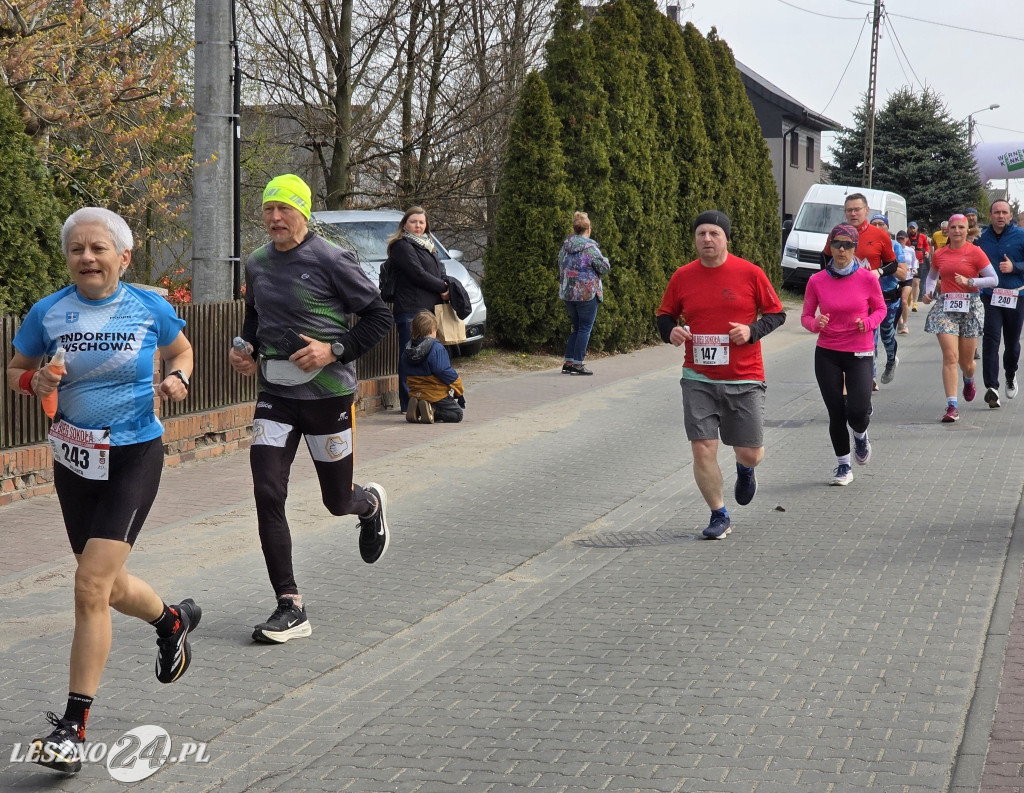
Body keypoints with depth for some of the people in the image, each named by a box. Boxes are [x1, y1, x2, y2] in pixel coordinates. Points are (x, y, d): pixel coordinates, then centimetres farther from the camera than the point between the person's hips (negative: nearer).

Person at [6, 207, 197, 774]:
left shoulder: (150, 308, -5)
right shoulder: (48, 313, -3)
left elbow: (181, 350, 14)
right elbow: (15, 371, 9)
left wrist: (176, 378, -7)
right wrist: (35, 382, -13)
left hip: (135, 457, -4)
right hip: (74, 460, 4)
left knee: (91, 586, -14)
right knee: (109, 585, 16)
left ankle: (73, 726, -7)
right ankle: (172, 620, 51)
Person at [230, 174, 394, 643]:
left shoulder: (331, 261, -10)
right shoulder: (256, 264, 7)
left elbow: (379, 316, -6)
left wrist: (334, 350, -18)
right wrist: (247, 353, 5)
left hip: (327, 393, -4)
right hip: (274, 394, 4)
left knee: (337, 501, 7)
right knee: (267, 494, -10)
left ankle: (371, 504, 48)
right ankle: (290, 608, -3)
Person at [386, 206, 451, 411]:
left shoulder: (428, 246, 24)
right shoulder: (402, 246, -3)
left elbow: (441, 272, 18)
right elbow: (418, 274, -12)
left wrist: (446, 291, -3)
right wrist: (443, 287, -5)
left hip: (430, 309, 8)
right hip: (410, 310, -8)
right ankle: (408, 403, -7)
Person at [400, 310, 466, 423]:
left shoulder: (407, 349, 4)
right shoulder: (437, 349, -16)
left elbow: (403, 371, 13)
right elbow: (444, 371, -18)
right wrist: (459, 388, -5)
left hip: (415, 394, 6)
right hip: (436, 395, -6)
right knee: (457, 414, 8)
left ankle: (416, 409, -4)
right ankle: (433, 411, -18)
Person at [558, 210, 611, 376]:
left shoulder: (565, 246, 7)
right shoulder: (590, 248, -13)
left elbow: (561, 266, 14)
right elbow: (604, 267, -7)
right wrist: (604, 259, 13)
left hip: (567, 293, 6)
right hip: (587, 293, -6)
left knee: (577, 328, 16)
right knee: (585, 329, 0)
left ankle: (568, 362, 11)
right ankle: (577, 364, -3)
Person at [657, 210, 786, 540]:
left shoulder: (750, 273, -4)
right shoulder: (682, 277, 1)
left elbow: (776, 313, 4)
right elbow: (665, 314, 14)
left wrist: (752, 331, -14)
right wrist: (670, 331, -9)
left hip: (744, 379, -1)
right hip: (698, 379, 1)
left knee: (751, 454, 3)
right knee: (702, 449, -6)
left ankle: (744, 470, 42)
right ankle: (719, 516, 13)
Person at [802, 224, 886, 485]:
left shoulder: (867, 278, -5)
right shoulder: (816, 281, -3)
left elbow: (880, 309, 7)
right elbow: (806, 316, 3)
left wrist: (867, 322, -14)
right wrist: (816, 324, -20)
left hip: (859, 353, -1)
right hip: (827, 354, 1)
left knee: (857, 412, -13)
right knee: (836, 413, 4)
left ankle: (860, 434, 25)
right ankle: (843, 465, 24)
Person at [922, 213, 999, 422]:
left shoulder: (975, 252, -3)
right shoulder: (940, 254, 7)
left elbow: (994, 279, -4)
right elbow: (932, 276, 26)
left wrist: (969, 281, -17)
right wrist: (928, 292, 7)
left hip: (969, 307, -1)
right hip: (945, 306, 1)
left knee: (966, 361, 8)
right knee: (950, 356, -13)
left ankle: (969, 380, 47)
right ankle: (951, 406, -14)